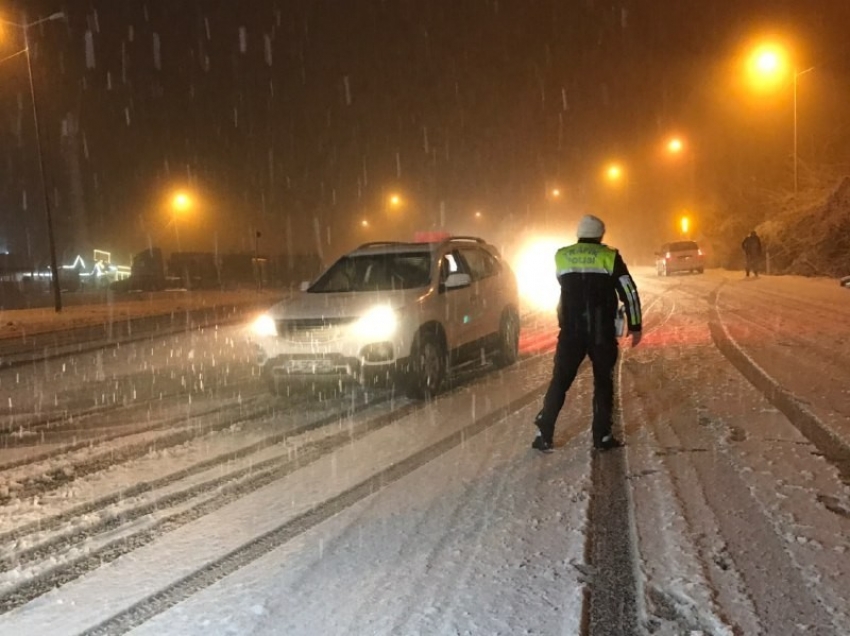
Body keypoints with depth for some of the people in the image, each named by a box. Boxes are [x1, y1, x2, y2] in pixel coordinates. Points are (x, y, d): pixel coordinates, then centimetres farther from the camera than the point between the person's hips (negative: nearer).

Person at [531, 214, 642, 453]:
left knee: (560, 381, 7)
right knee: (603, 382, 11)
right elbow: (629, 292, -5)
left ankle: (544, 435, 4)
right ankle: (602, 437, 11)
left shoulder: (561, 256, 4)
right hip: (602, 331, -2)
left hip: (570, 330, 2)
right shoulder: (609, 256, -2)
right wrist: (635, 326, 2)